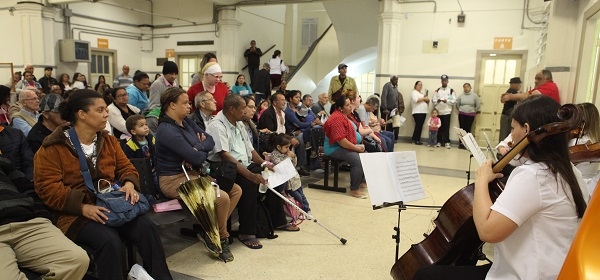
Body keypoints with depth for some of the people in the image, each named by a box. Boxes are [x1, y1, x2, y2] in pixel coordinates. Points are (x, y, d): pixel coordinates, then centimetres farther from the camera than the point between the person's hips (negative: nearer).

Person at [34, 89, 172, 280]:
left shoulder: (108, 141, 12)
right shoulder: (53, 148, -4)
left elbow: (126, 167, 14)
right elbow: (47, 188, -11)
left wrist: (129, 184, -11)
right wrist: (82, 207, -24)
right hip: (76, 213, -4)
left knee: (146, 227, -23)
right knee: (108, 240, -34)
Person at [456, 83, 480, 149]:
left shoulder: (474, 95, -3)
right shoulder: (461, 96, 0)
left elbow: (478, 105, 4)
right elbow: (457, 104, 13)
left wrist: (474, 111, 9)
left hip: (470, 115, -1)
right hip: (462, 114, 1)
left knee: (468, 129, -4)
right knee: (462, 128, 0)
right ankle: (461, 143, 5)